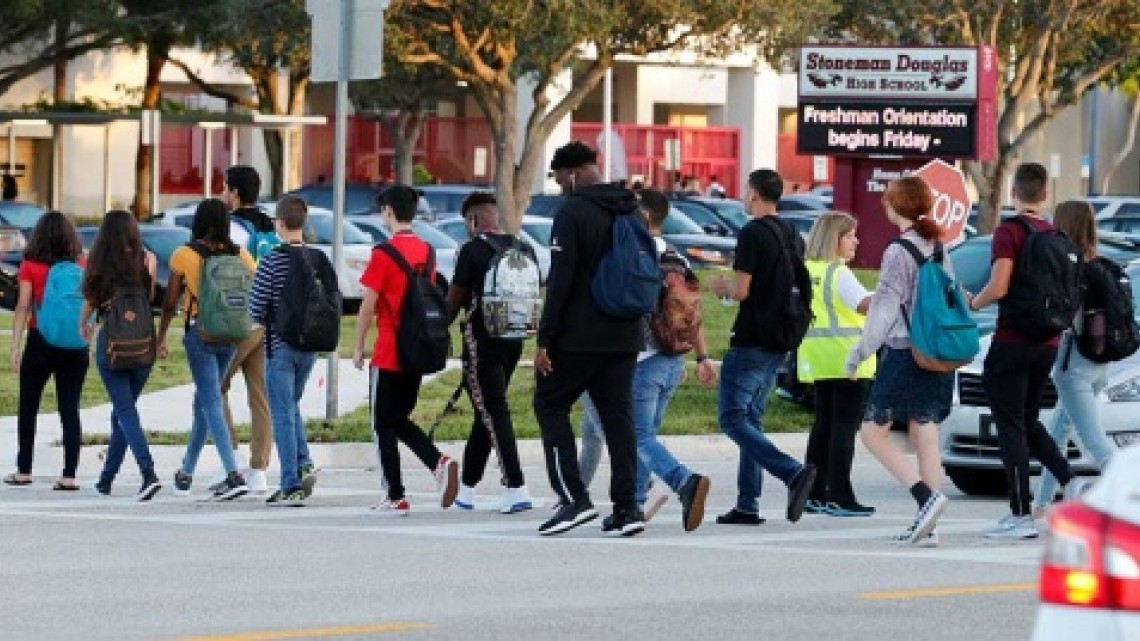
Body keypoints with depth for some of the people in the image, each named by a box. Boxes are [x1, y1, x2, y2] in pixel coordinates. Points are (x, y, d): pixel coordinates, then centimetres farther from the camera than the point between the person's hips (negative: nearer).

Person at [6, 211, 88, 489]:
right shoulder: (82, 266, 2)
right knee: (70, 409, 1)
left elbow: (23, 306, -8)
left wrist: (16, 346, -7)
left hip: (40, 341, -2)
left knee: (28, 407, 13)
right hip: (75, 344, 2)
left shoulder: (30, 267, -4)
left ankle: (24, 470, 15)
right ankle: (69, 474, -5)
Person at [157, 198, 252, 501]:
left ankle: (234, 475, -21)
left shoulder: (184, 255, -6)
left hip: (199, 332, -4)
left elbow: (170, 302, -2)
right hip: (230, 335, 4)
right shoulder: (240, 255, 2)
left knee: (211, 403, -6)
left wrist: (161, 338, 9)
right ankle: (187, 470, 30)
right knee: (204, 400, 19)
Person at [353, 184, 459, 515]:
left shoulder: (384, 254, -13)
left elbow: (368, 305, -12)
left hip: (389, 354, -6)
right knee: (400, 419, 18)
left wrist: (358, 348, -2)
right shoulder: (426, 251, 7)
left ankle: (395, 497, 2)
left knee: (385, 425, 3)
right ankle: (439, 462, -4)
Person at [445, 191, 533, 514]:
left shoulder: (473, 250, -10)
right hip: (513, 340, 7)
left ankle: (517, 488, -17)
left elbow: (455, 299, -6)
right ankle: (467, 486, 24)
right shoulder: (524, 250, 9)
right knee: (487, 412, 16)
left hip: (482, 339, -7)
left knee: (494, 413, -7)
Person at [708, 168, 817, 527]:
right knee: (751, 419, 14)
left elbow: (741, 291, -18)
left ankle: (794, 473, -24)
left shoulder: (752, 234, -13)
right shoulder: (793, 237, 13)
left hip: (750, 342, -8)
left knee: (732, 418, -7)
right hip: (779, 343, 8)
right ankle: (747, 506, 10)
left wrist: (723, 286, 5)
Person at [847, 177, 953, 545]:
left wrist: (859, 353, -6)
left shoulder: (899, 252, -12)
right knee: (926, 435, 7)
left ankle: (926, 496, -15)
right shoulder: (939, 250, 10)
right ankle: (928, 527, 4)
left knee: (873, 431, 1)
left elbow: (885, 309, -13)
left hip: (904, 353, -8)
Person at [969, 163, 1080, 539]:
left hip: (1012, 342, -7)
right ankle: (1070, 482, 5)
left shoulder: (1009, 232, -12)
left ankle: (1021, 515, -6)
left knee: (1011, 426, -3)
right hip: (1049, 342, 7)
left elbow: (999, 287, -21)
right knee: (1028, 421, 20)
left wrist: (973, 303, -2)